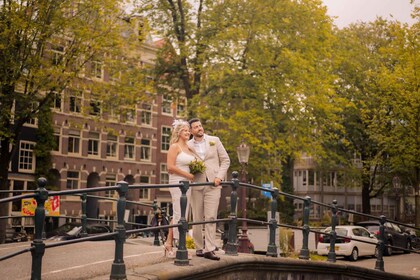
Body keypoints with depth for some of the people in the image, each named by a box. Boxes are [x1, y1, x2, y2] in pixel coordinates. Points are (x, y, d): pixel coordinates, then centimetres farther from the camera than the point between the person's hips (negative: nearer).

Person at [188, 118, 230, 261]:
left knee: (211, 217, -7)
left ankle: (209, 249, -8)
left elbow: (225, 160, 8)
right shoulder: (188, 145, 7)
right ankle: (199, 248, 14)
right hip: (196, 185, 1)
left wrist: (219, 176, -4)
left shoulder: (214, 140, 8)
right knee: (197, 218, 5)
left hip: (213, 184, -1)